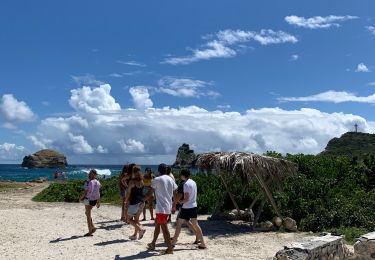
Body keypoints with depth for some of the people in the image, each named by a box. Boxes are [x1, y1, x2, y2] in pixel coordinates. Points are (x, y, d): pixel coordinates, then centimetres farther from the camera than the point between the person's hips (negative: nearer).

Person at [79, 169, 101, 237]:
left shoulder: (89, 182, -20)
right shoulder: (97, 182, 2)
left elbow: (85, 192, -19)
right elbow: (98, 193, 8)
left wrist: (81, 198, -2)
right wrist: (98, 202, 15)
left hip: (88, 199, -7)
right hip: (94, 200, 7)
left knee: (88, 216, 3)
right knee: (87, 213, 23)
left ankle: (90, 232, 8)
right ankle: (93, 227, 19)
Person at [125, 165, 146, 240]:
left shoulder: (132, 181, -12)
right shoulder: (142, 181, 6)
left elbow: (129, 193, -10)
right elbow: (143, 192, 9)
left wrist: (126, 201, 0)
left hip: (134, 202, -7)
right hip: (141, 202, 7)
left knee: (129, 219, 6)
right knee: (136, 219, 16)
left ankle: (140, 229, -10)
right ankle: (135, 235, 19)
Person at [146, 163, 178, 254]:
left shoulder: (157, 179, -10)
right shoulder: (171, 179, 9)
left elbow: (150, 193, -10)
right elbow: (175, 194, 11)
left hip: (161, 208, -7)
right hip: (168, 207, 8)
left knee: (164, 228, -3)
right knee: (157, 224, 19)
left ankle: (170, 248, -1)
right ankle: (153, 244, 28)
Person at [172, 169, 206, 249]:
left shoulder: (186, 184, -17)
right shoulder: (193, 182, 9)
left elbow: (186, 199, -20)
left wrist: (180, 201, -3)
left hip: (187, 208, -8)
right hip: (194, 206, 8)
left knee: (179, 224, 6)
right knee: (195, 224, 11)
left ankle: (174, 241, 14)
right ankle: (202, 243, 11)